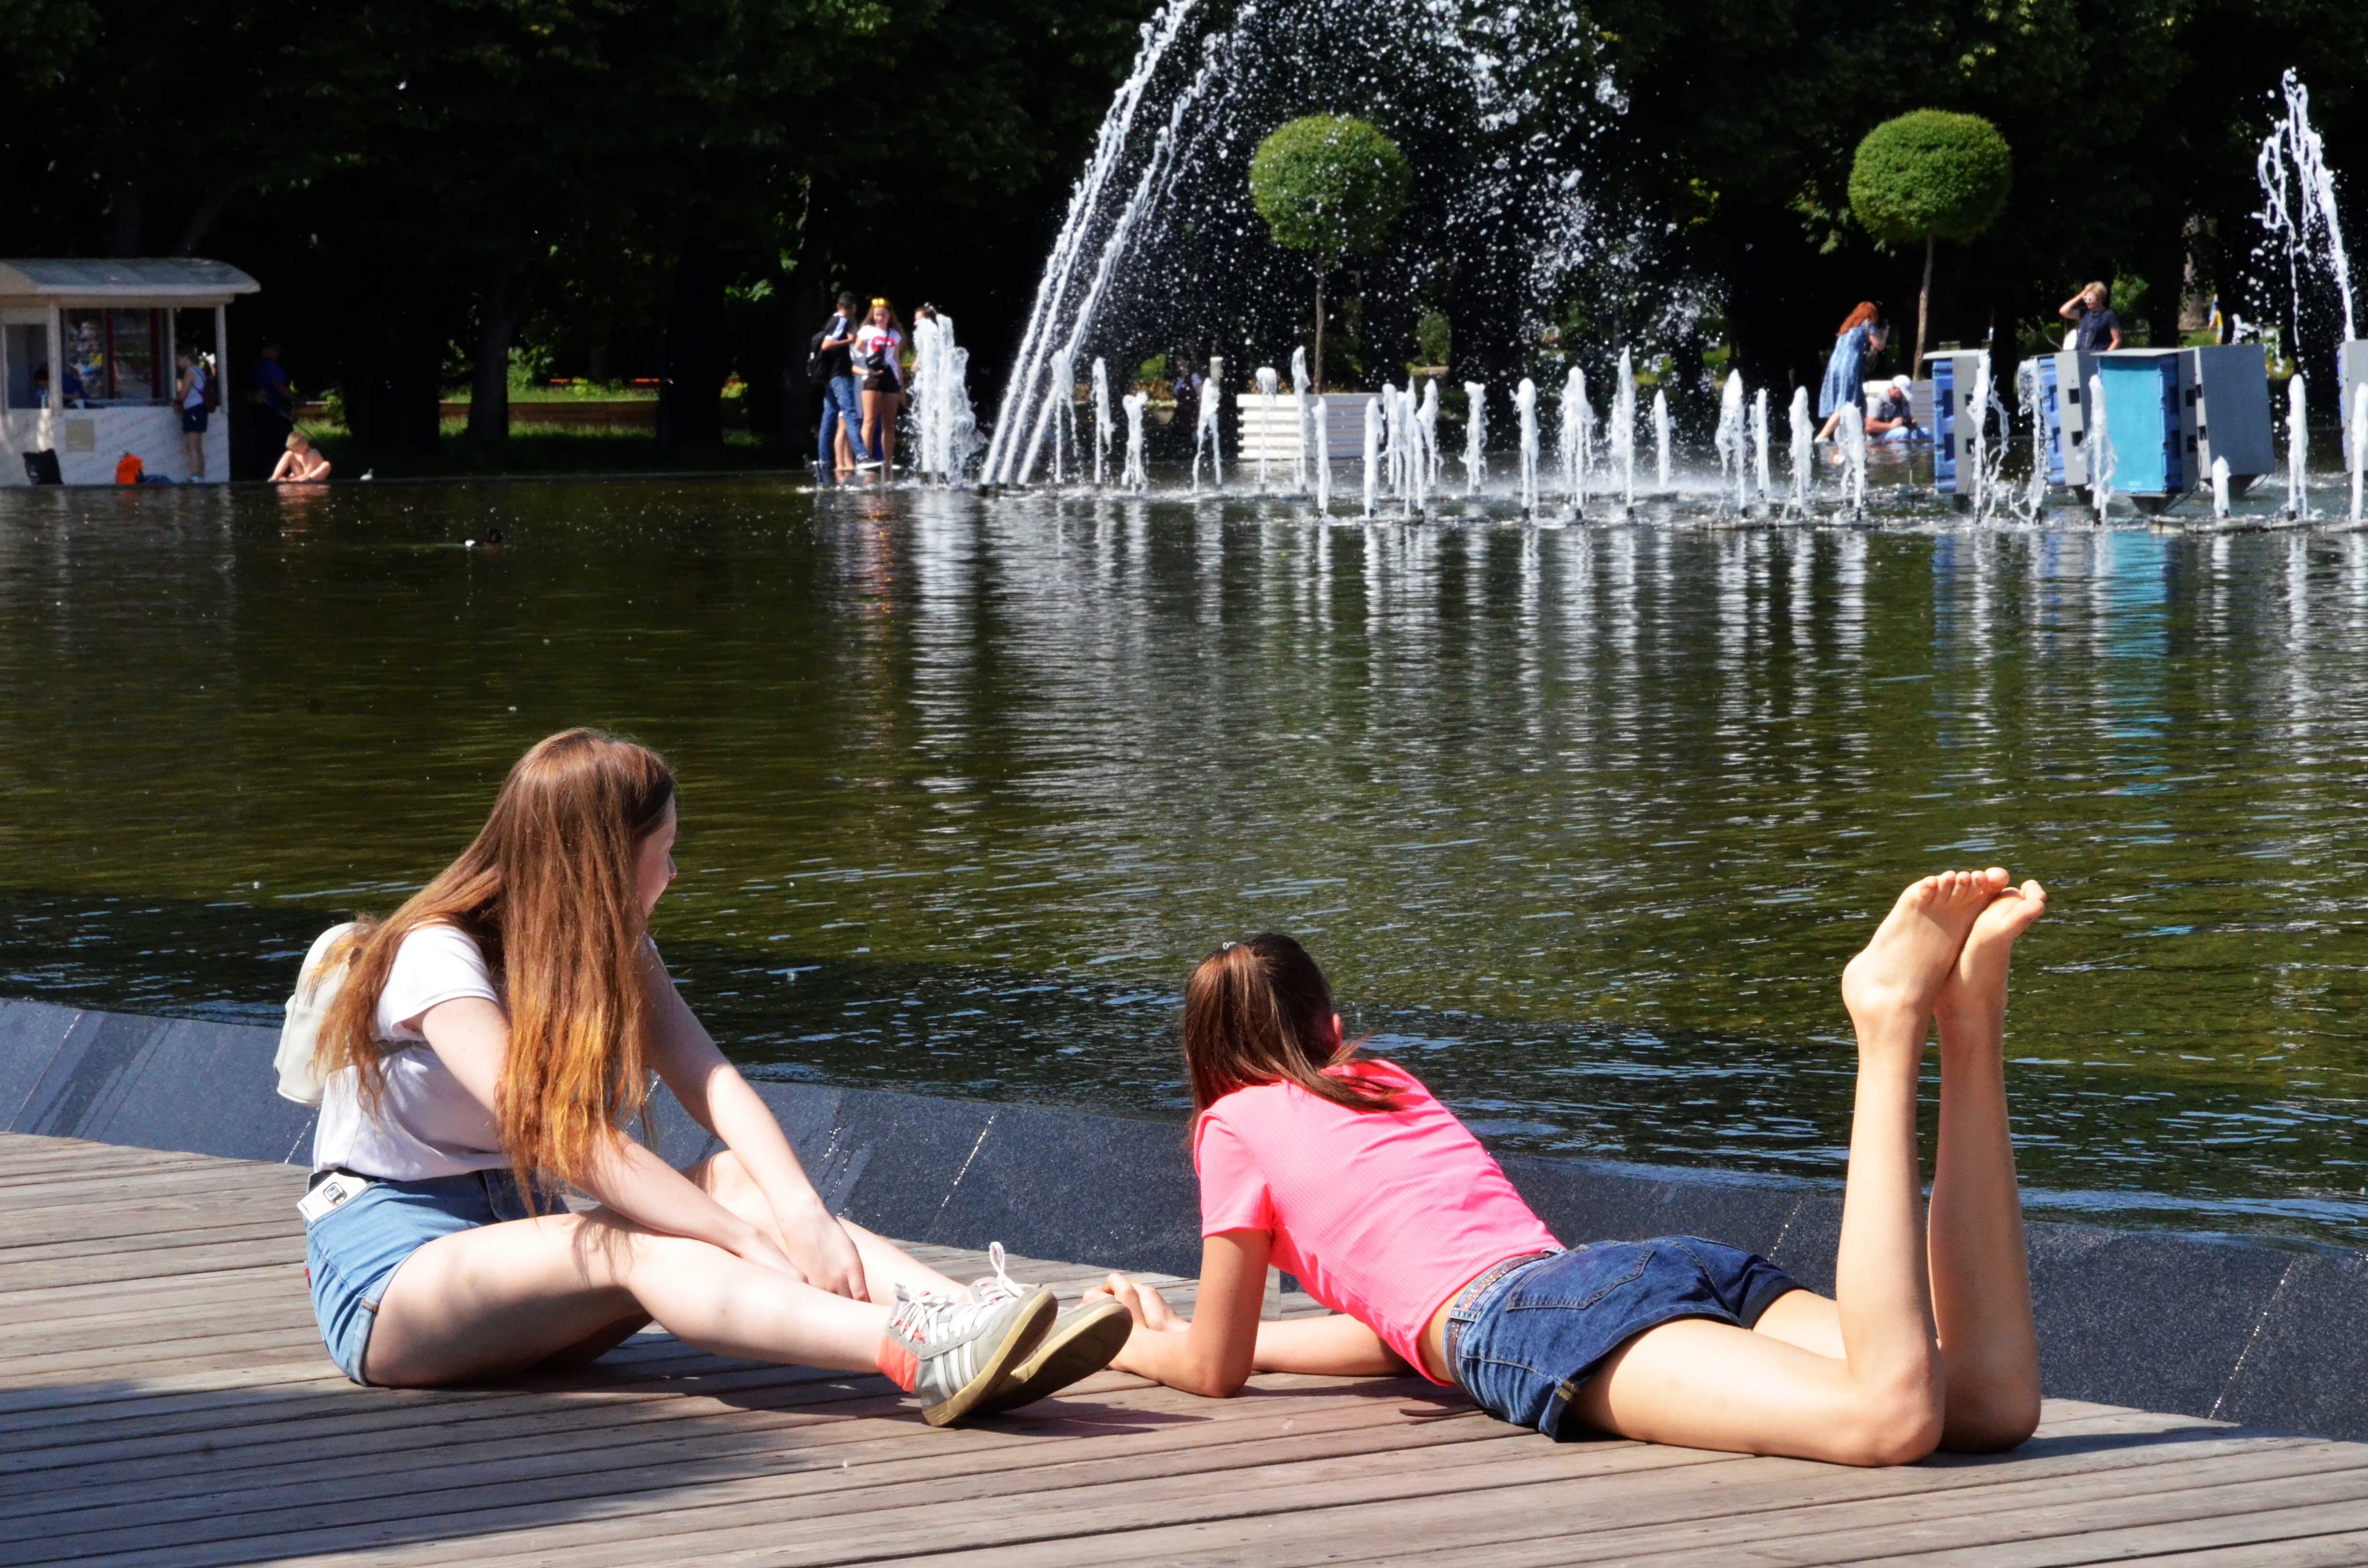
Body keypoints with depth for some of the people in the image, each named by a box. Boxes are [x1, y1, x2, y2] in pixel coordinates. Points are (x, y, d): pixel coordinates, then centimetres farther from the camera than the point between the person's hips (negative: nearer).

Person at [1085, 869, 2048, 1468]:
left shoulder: (1239, 1122, 20)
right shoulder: (1391, 1087, 40)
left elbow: (1214, 1370, 22)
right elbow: (1400, 1322, 46)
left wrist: (1135, 1349, 45)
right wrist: (1182, 1335, 53)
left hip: (1529, 1321, -6)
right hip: (1667, 1268, 6)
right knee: (1994, 1401, -18)